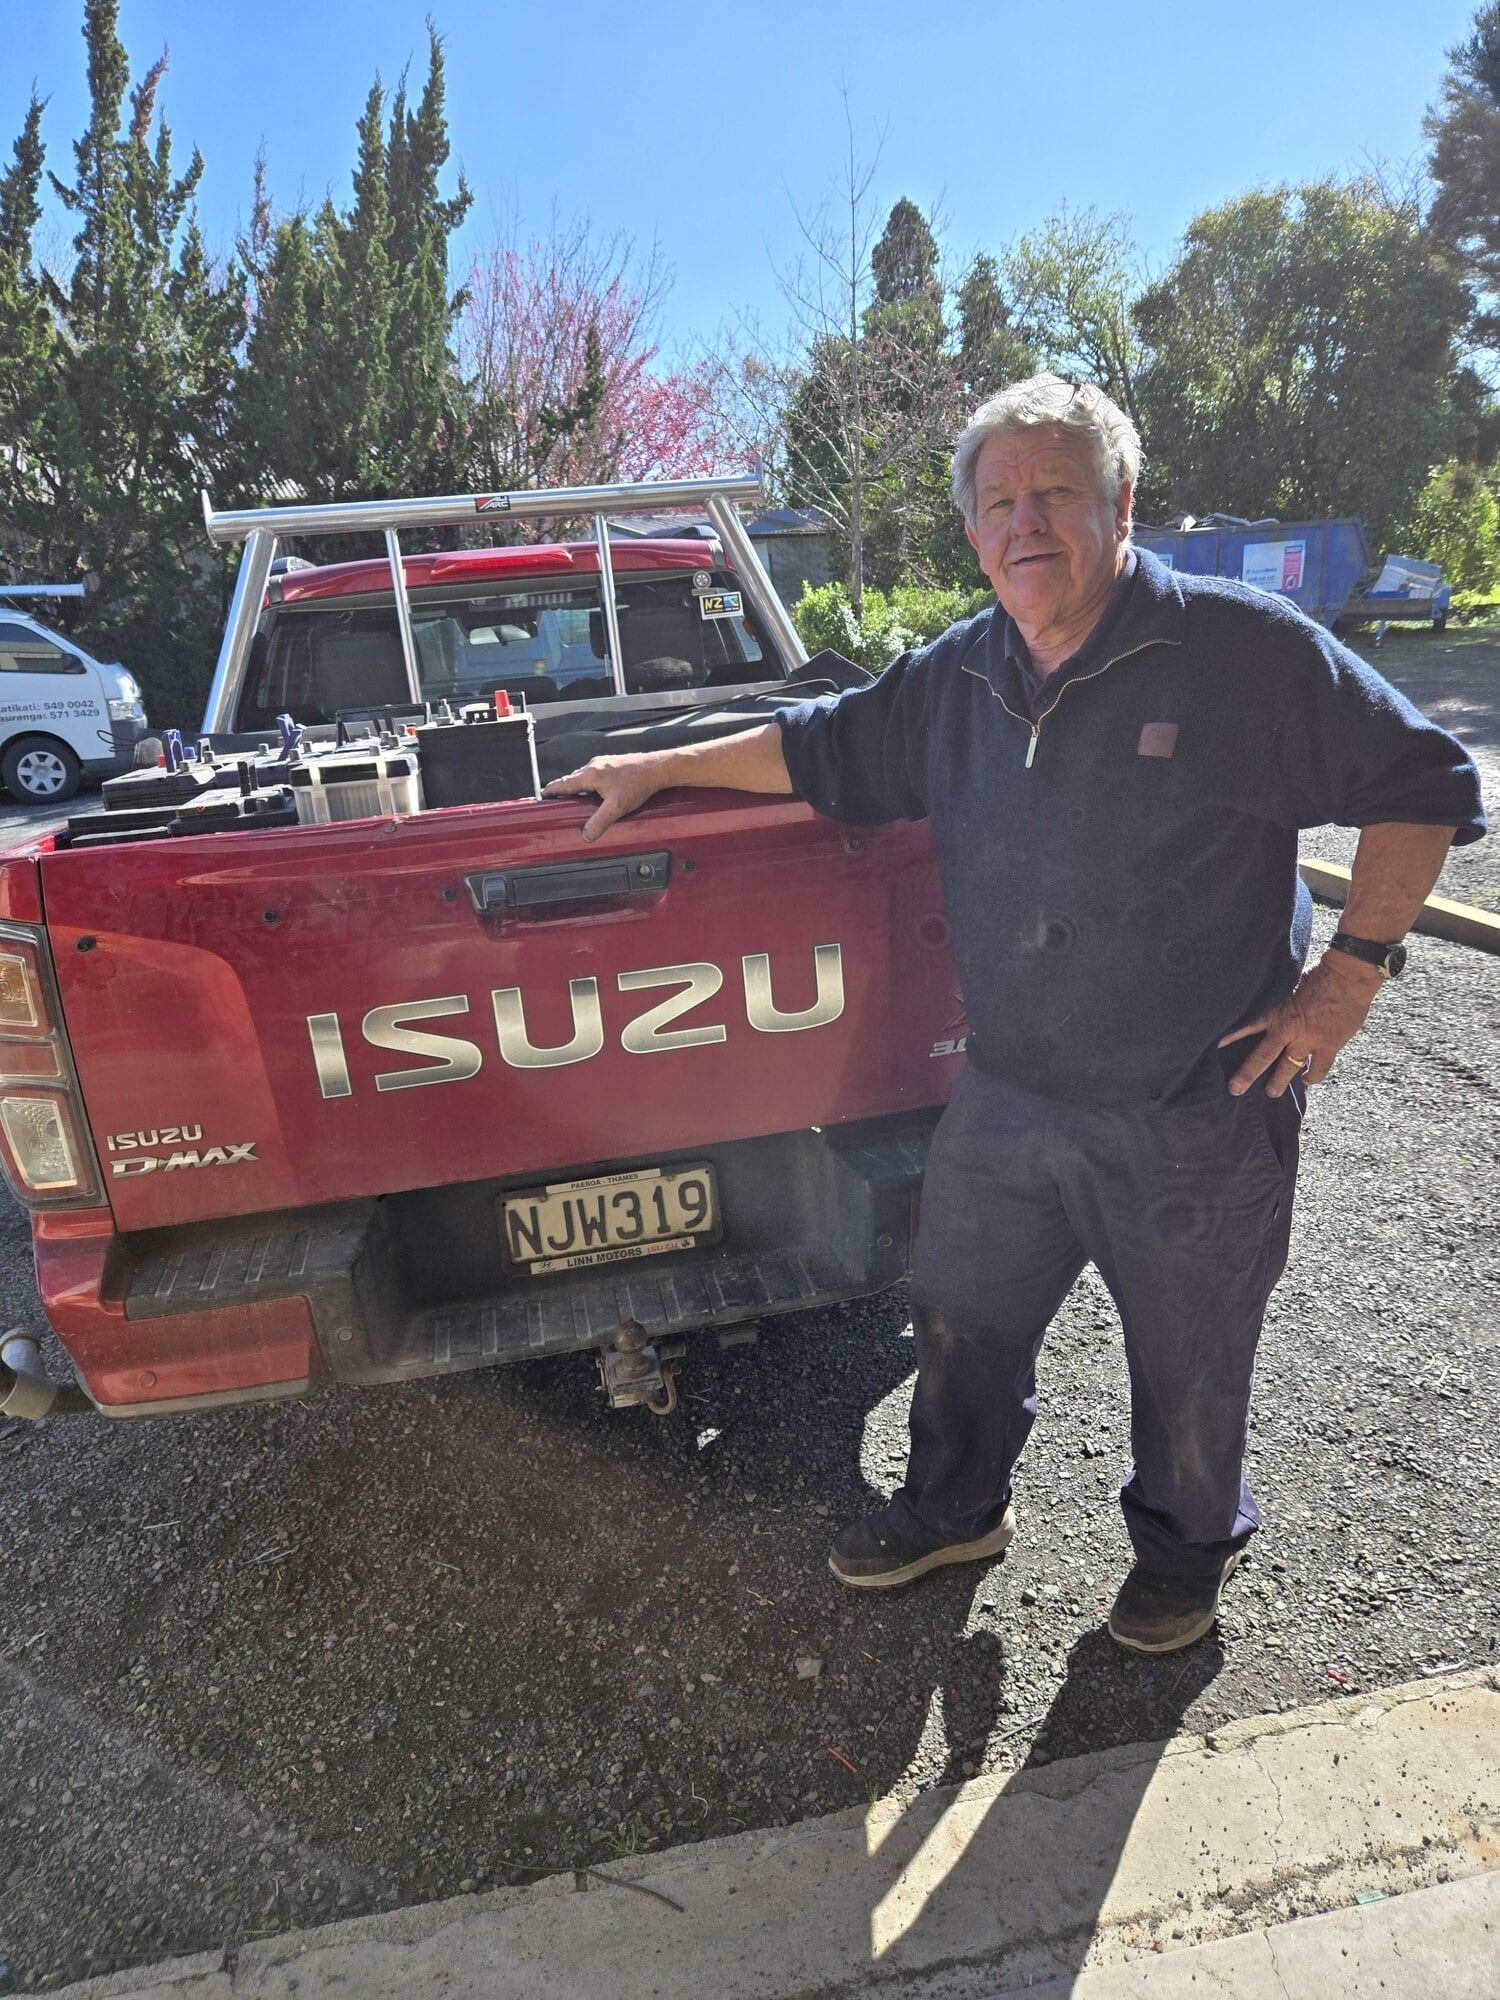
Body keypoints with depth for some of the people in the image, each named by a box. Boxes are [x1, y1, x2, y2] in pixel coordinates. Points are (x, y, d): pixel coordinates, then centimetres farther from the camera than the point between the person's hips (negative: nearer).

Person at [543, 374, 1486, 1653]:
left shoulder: (1246, 649, -11)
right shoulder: (956, 679, 4)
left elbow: (1424, 783, -5)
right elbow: (823, 748, 17)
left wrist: (1354, 971, -11)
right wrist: (656, 769, 16)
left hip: (1197, 1113, -4)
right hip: (1005, 1101, 5)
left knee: (1188, 1363, 17)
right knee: (960, 1320, 20)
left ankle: (1188, 1546, 47)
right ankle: (955, 1509, 48)